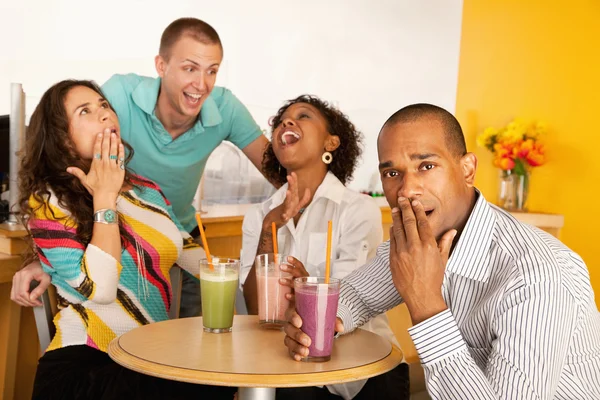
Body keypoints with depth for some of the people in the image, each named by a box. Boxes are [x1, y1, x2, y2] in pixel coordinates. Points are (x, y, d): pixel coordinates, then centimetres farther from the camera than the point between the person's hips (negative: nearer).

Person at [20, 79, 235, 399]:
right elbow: (99, 289, -18)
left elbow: (190, 254, 15)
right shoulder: (49, 201, -5)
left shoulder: (145, 190, 14)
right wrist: (104, 196, -13)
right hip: (86, 362, -6)